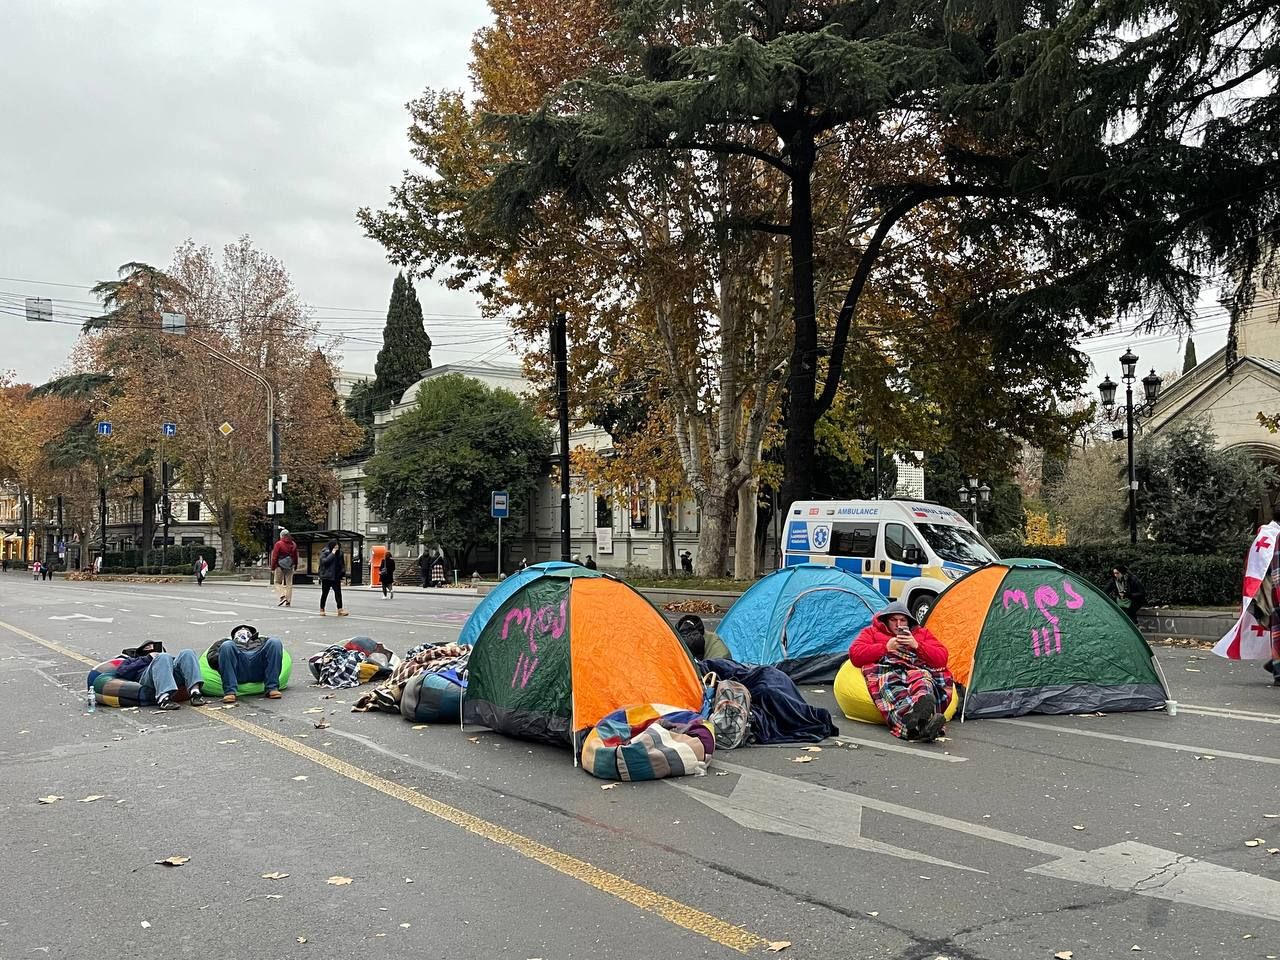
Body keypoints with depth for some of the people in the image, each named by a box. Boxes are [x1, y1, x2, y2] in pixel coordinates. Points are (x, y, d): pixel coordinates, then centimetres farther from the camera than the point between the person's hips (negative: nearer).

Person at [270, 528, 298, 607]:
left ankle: (283, 596, -14)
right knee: (289, 583, 7)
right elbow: (296, 556, 11)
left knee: (278, 582, 7)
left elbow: (274, 557, -9)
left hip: (280, 566, -4)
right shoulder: (293, 544, 7)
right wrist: (295, 566, 17)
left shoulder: (278, 544, -8)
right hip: (290, 567, 4)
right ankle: (288, 601, 5)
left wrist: (273, 568, -4)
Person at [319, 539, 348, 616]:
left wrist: (342, 574, 9)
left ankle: (340, 610, -5)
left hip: (336, 577, 4)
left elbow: (342, 564, 15)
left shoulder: (339, 552, 6)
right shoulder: (324, 552, -8)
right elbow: (324, 561, -24)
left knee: (338, 593, -3)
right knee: (325, 593, 7)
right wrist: (332, 554, -23)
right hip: (326, 577, -3)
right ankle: (322, 609, 21)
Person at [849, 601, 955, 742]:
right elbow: (855, 655, 9)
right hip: (885, 669, -2)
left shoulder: (922, 633, 32)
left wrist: (917, 646, 2)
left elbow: (942, 658, 18)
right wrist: (886, 647, 1)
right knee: (891, 687, -40)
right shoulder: (872, 632, 27)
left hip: (917, 669, 2)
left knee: (922, 681, -38)